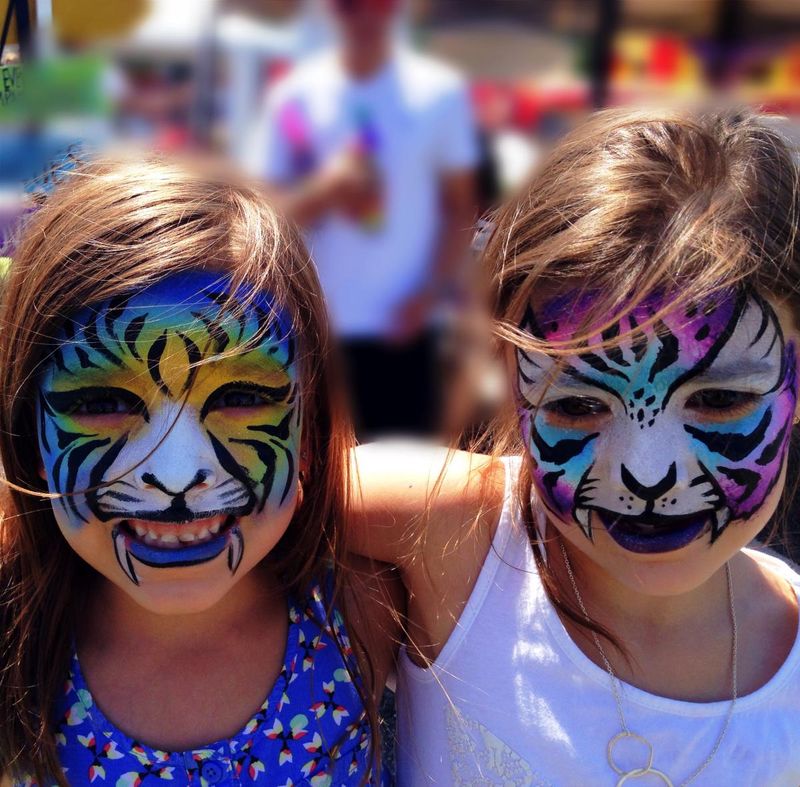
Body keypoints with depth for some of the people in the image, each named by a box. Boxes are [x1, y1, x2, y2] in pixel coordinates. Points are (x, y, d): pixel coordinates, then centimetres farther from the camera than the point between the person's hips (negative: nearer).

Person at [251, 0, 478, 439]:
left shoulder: (441, 92, 0)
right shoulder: (295, 98, 1)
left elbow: (460, 207, 4)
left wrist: (430, 292, -9)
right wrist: (324, 189, -19)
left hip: (404, 326, 0)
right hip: (318, 325, 1)